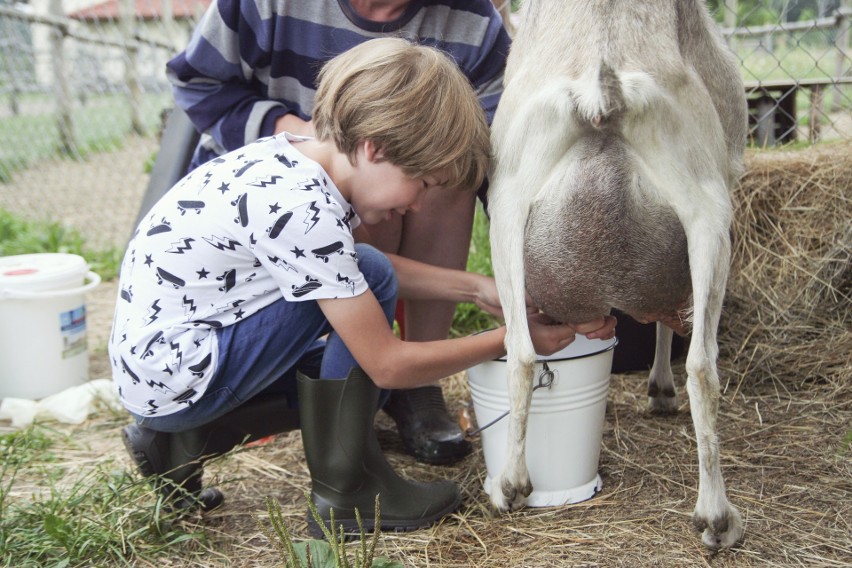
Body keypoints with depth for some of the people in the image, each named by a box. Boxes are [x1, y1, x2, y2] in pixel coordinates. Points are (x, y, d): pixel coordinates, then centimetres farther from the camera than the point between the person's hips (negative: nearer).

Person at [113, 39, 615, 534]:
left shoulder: (292, 156, 0)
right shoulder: (303, 210, -26)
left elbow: (345, 266, 16)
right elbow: (389, 365, -21)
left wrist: (476, 288, 6)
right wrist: (511, 340, -9)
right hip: (171, 378, -9)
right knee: (370, 278, -15)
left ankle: (182, 441, 16)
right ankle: (345, 491, -3)